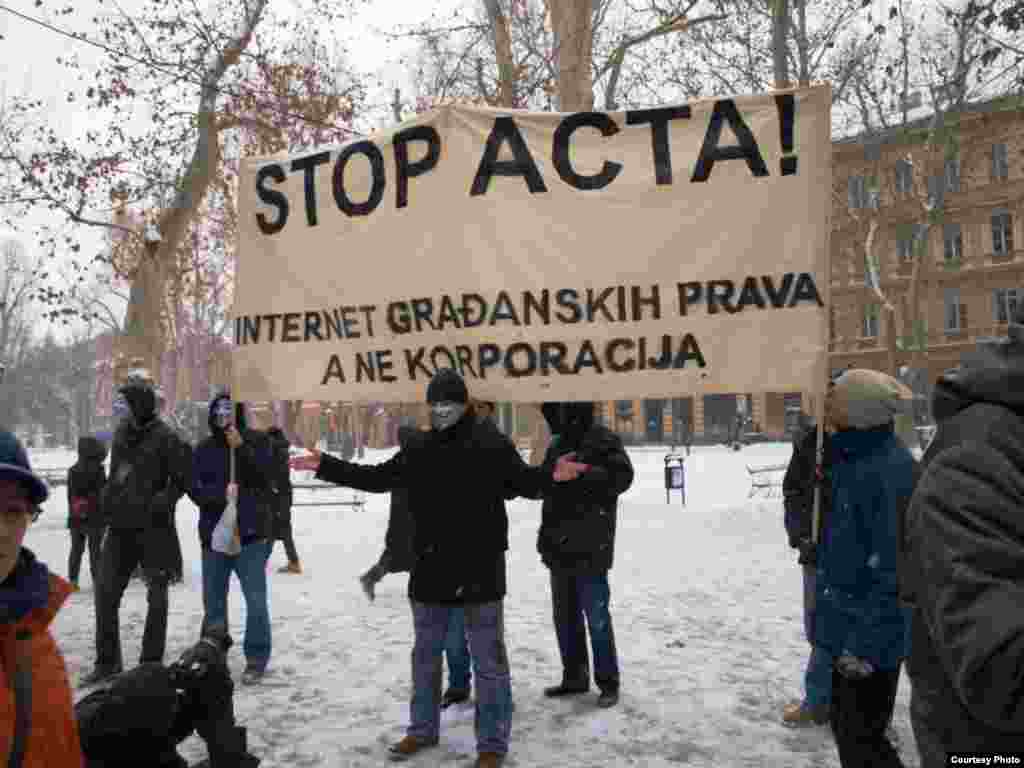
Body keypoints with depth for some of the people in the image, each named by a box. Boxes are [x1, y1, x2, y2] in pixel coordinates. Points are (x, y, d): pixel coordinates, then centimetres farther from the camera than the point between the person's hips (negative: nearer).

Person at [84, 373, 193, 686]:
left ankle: (151, 662, 16)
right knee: (105, 594, 8)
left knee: (156, 597, 4)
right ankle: (107, 661, 23)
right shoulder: (122, 431, 10)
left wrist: (162, 502, -21)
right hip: (120, 524, 6)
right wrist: (107, 500, 10)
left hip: (153, 527, -6)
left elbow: (182, 477, -10)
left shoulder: (164, 436, -11)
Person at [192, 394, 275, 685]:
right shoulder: (204, 449, 7)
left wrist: (241, 448, -20)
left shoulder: (257, 441, 0)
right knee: (213, 601, 12)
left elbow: (265, 476, -12)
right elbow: (196, 490, -1)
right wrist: (222, 493, -19)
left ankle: (256, 659, 8)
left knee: (256, 600, -3)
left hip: (252, 533, -3)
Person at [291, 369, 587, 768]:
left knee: (488, 660, 6)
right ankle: (423, 729, 39)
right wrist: (326, 465, 10)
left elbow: (523, 481, -9)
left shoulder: (491, 443, -8)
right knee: (425, 655, 20)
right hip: (431, 568, 5)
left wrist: (551, 475, -31)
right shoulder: (420, 449, 5)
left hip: (480, 568, -5)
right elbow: (377, 477, 13)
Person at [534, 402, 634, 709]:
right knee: (565, 616, 15)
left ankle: (608, 682, 13)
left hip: (590, 548, -7)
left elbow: (622, 476, -20)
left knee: (596, 618, -1)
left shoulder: (603, 439, -9)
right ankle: (574, 677, 29)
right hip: (560, 546, 8)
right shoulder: (557, 443, 13)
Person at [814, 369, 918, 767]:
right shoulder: (856, 460, 5)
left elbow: (893, 568, -24)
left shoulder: (889, 471, -24)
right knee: (845, 724, 21)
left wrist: (867, 644, -21)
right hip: (848, 624, 9)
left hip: (871, 636, -9)